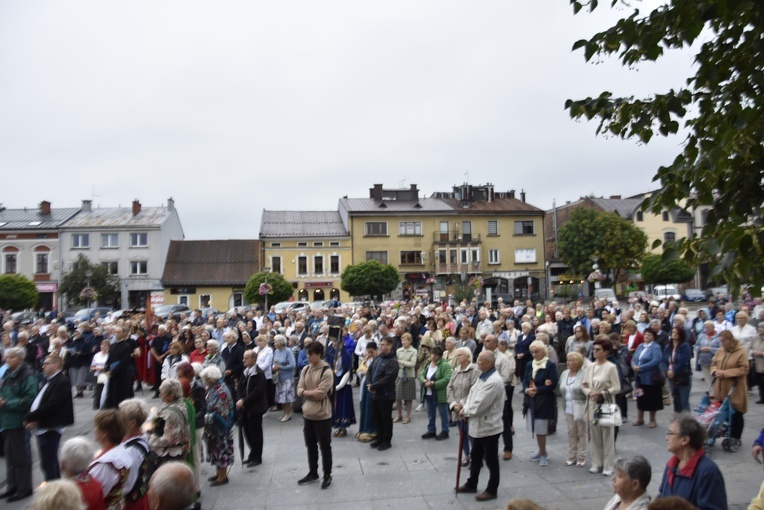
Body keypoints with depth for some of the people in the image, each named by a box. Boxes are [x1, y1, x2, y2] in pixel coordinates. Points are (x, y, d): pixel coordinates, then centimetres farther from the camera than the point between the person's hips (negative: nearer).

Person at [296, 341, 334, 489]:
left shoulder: (327, 372, -17)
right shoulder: (305, 369, 4)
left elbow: (320, 394, -21)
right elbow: (299, 390, -1)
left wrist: (306, 392, -9)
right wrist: (312, 392, -16)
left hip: (322, 415, -6)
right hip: (307, 414, 6)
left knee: (325, 447, 7)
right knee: (310, 446, 18)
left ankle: (327, 475, 22)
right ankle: (312, 473, 34)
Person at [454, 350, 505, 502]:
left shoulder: (494, 381, -26)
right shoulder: (482, 376, 7)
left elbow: (480, 405, -27)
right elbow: (472, 393, 7)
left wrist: (465, 412, -13)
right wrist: (465, 409, -9)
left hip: (489, 426, -10)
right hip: (479, 424, 10)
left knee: (491, 460, 7)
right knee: (476, 456, 22)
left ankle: (492, 490, 21)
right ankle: (471, 484, 36)